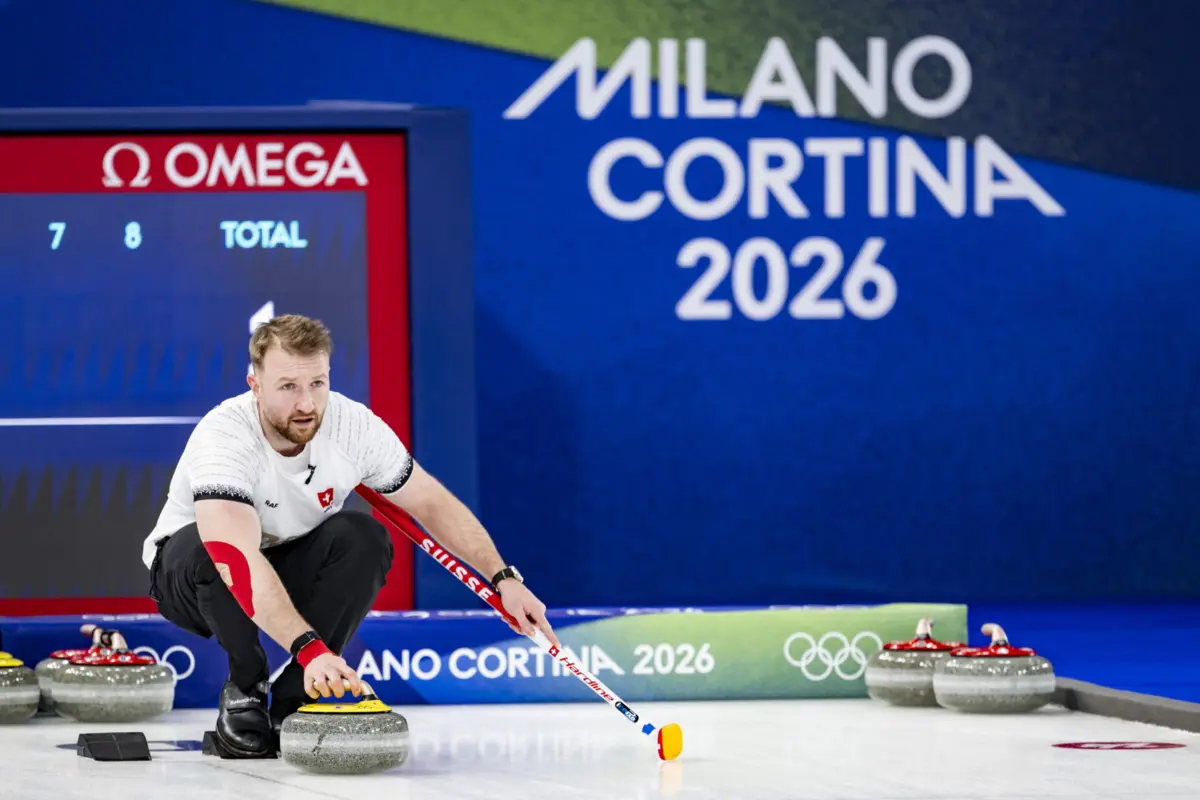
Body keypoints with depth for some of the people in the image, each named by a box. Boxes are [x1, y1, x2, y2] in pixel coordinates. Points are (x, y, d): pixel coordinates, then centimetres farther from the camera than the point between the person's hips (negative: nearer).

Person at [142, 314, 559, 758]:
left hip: (289, 566, 4)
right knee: (212, 551, -37)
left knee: (364, 538, -25)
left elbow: (432, 503, -7)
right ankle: (244, 689, -11)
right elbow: (240, 562, -49)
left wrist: (504, 578, -17)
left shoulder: (353, 425, -20)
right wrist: (310, 648, -60)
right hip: (194, 574, -4)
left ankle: (294, 701, -15)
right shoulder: (223, 438, -36)